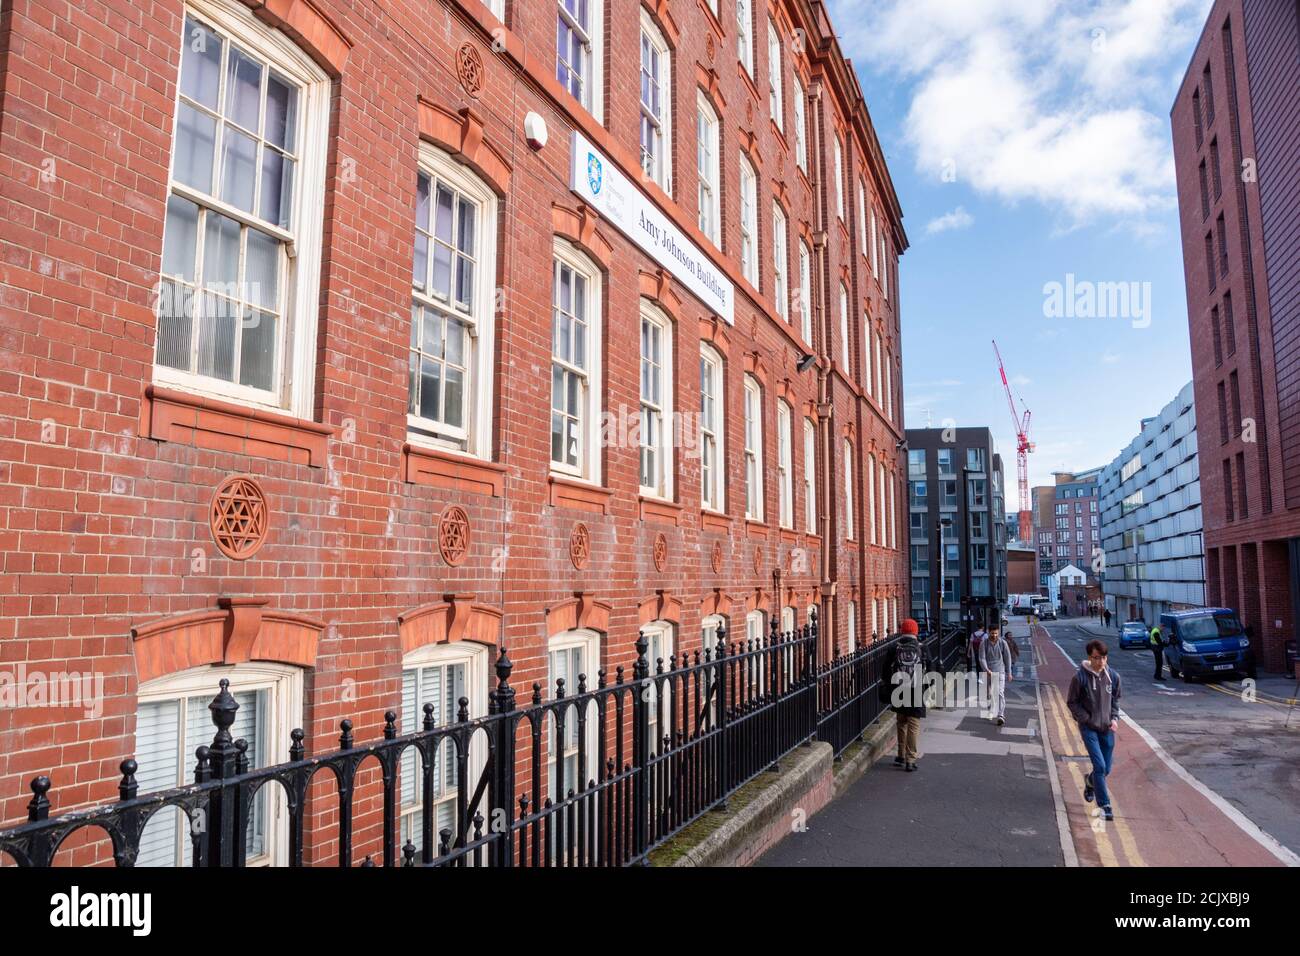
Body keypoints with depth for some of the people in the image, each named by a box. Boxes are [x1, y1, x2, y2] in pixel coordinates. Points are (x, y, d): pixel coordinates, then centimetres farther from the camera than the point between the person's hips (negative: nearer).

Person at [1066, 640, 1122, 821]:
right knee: (1100, 766, -12)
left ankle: (1090, 782, 43)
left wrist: (1114, 718, -1)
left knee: (1106, 769, 11)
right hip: (1089, 728, -4)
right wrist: (1087, 719, -13)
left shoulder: (1113, 676, -2)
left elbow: (1115, 699, 13)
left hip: (1107, 728, 4)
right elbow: (1072, 702, -5)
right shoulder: (1080, 677, -14)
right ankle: (1105, 804, 0)